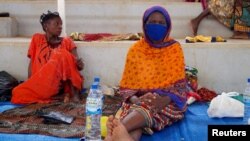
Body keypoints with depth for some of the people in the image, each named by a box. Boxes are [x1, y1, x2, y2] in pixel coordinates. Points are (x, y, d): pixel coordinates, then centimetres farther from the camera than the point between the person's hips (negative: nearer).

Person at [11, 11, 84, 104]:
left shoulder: (66, 42, 10)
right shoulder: (37, 39, 12)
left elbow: (76, 64, 1)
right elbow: (32, 63, 6)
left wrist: (79, 64, -24)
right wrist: (30, 84, -7)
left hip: (59, 82, -1)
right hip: (41, 83, 1)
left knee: (62, 55, -26)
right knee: (18, 94, -27)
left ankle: (70, 92, -22)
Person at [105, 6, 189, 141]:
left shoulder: (174, 48, 4)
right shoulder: (135, 49, 8)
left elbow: (179, 85, -3)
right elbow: (127, 84, 5)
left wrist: (164, 100, -24)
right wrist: (134, 99, -18)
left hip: (167, 101, -1)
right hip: (139, 100, 2)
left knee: (148, 108, -38)